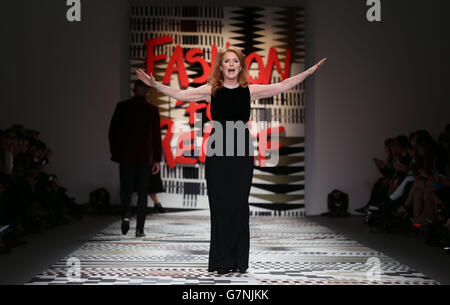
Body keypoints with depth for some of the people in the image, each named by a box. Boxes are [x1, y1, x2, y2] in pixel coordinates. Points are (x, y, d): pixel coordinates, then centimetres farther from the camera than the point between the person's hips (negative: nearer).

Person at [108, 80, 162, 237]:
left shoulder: (122, 106, 0)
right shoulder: (152, 110, -1)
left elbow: (113, 131, 2)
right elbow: (156, 136, 0)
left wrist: (114, 152, 13)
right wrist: (157, 159, 4)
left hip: (125, 155, 0)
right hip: (145, 157, 0)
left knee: (126, 188, 10)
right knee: (142, 192, 6)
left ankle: (126, 213, -19)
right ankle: (139, 229, 3)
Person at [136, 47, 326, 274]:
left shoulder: (250, 91, 6)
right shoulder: (211, 90, 4)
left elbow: (283, 86, 9)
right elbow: (180, 95, 0)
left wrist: (309, 72, 6)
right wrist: (155, 85, -10)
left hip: (242, 152, 1)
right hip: (217, 151, -1)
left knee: (239, 205, 3)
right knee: (219, 205, 0)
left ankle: (239, 261, 11)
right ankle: (221, 262, 7)